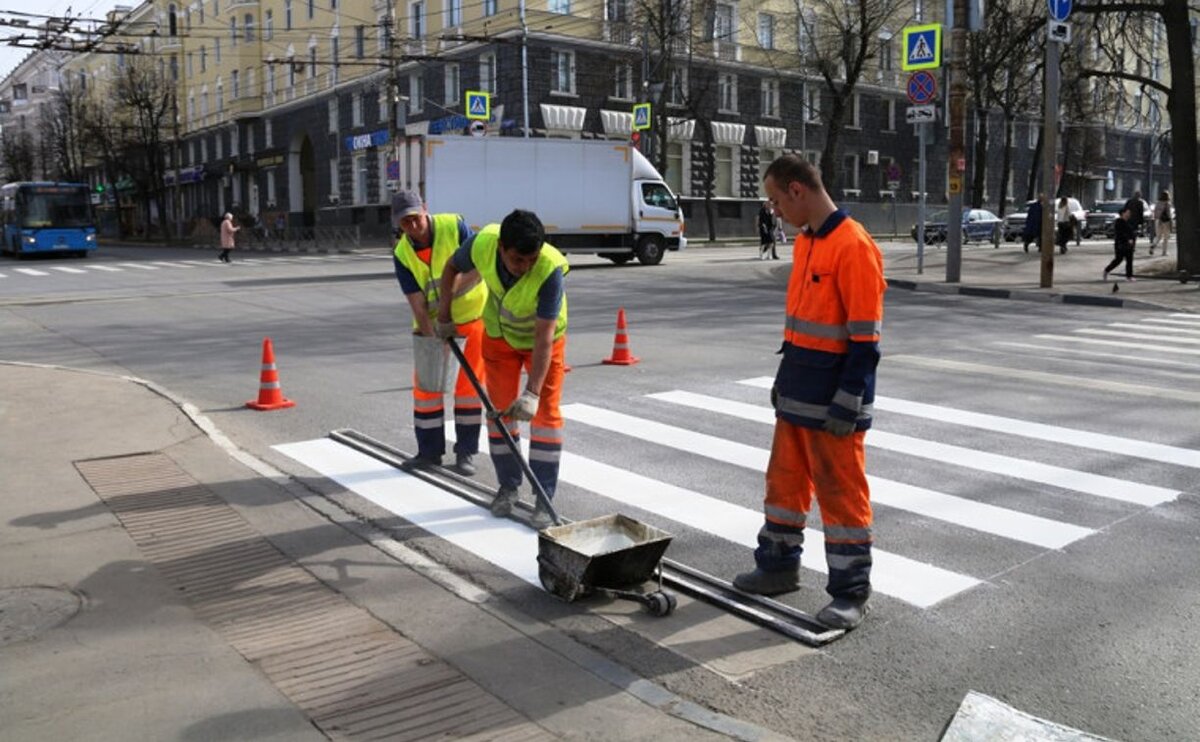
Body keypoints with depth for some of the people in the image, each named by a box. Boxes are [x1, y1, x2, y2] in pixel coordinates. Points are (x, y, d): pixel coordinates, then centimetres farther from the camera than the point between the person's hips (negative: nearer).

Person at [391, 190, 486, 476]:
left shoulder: (455, 226, -17)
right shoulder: (401, 254, -12)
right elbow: (416, 302, -16)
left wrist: (452, 291, -32)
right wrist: (431, 339, -23)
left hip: (471, 315, -2)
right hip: (431, 323, 2)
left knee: (469, 384, 0)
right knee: (425, 382, 3)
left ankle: (466, 452, 11)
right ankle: (430, 451, 17)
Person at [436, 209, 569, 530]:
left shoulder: (550, 269, -39)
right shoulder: (482, 244, -30)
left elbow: (544, 337, -39)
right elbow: (453, 266, -5)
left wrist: (532, 392, -43)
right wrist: (444, 314, -1)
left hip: (543, 339, -3)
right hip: (499, 334, 3)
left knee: (545, 413, -5)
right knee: (500, 409, 6)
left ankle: (545, 499, 2)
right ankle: (508, 486, 22)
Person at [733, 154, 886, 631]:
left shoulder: (854, 246, -18)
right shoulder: (804, 242, 10)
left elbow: (864, 339, -20)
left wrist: (847, 404, -19)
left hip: (833, 397, -9)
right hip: (797, 392, 9)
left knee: (840, 493, 2)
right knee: (785, 480, 17)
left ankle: (851, 593, 15)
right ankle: (778, 566, 33)